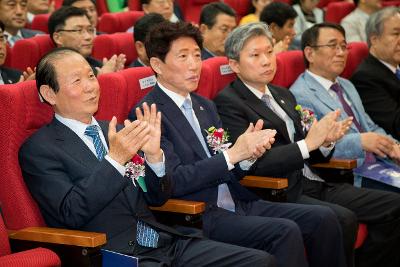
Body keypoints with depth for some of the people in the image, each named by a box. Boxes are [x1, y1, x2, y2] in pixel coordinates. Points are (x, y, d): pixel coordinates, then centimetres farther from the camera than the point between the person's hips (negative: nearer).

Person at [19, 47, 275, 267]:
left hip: (165, 242, 7)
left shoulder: (113, 131, 17)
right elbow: (71, 213, -13)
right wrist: (115, 158, -19)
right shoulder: (38, 149, -1)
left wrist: (154, 155, -3)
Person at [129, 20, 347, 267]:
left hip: (237, 204, 8)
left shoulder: (205, 106, 17)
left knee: (323, 218, -6)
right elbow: (173, 180, -16)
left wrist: (248, 153, -5)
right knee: (285, 231, -26)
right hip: (197, 217, -8)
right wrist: (233, 154, -18)